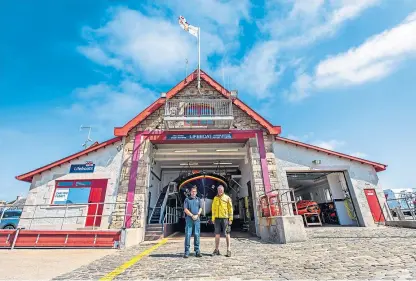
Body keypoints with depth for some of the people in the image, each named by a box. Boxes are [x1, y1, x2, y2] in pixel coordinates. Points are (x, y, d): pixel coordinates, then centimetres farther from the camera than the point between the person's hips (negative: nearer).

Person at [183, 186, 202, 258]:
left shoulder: (198, 199, 13)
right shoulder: (187, 199, 4)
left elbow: (200, 208, 11)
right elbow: (185, 210, -2)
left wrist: (197, 215, -5)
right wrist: (192, 215, -10)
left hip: (197, 219, 3)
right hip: (189, 219, -2)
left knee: (197, 235, 5)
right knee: (188, 235, -3)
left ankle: (197, 251, 13)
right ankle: (186, 252, 3)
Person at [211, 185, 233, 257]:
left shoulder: (227, 198, 0)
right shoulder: (215, 198, 10)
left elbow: (230, 209, -1)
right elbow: (213, 209, 13)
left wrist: (230, 219, -7)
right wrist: (213, 218, 7)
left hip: (225, 218, -3)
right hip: (217, 218, 3)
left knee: (227, 234, 4)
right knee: (217, 234, 9)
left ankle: (228, 250, 13)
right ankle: (217, 250, 19)